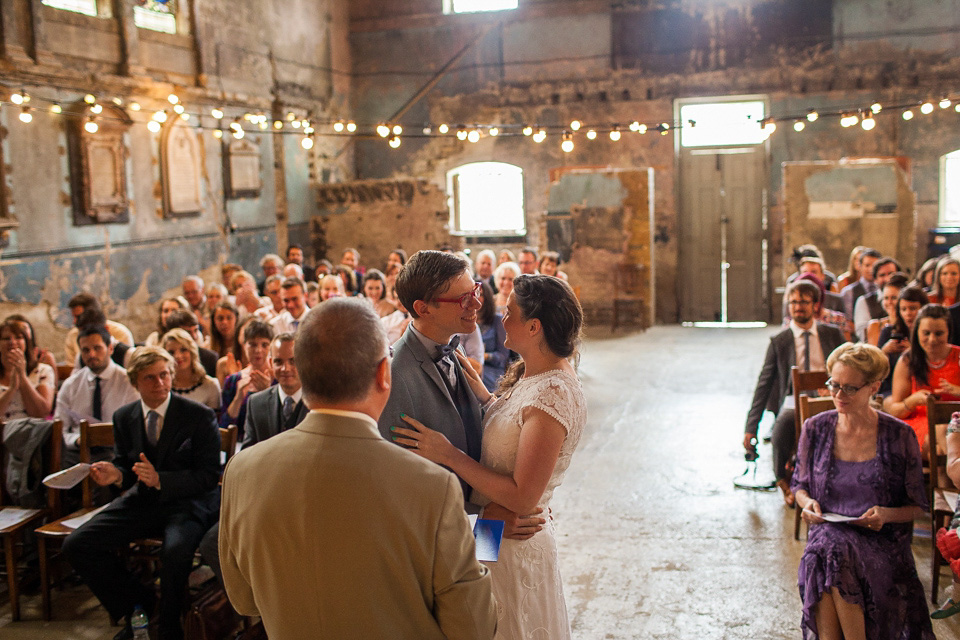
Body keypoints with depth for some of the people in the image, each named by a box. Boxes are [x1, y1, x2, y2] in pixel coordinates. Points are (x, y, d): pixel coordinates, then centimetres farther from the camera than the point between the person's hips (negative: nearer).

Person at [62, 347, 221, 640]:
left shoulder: (200, 416, -8)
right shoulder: (124, 417, 8)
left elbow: (209, 475, -10)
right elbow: (126, 466, 17)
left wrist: (160, 479, -23)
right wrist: (115, 474, -9)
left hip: (187, 502, -5)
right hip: (142, 501, 6)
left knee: (175, 550, -36)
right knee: (76, 544, -9)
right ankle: (139, 603, 11)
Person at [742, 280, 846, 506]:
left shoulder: (833, 335, 14)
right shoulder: (779, 342, 10)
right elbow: (763, 385, 9)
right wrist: (751, 427, 3)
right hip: (793, 401, -1)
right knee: (784, 422, -37)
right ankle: (784, 482, -16)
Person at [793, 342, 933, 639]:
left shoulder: (899, 436, -1)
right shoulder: (815, 428, 5)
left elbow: (918, 507, 6)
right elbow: (800, 485, 18)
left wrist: (887, 514, -15)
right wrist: (807, 503, -5)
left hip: (881, 541, -2)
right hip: (826, 534, 2)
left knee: (835, 552, -35)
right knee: (824, 551, -35)